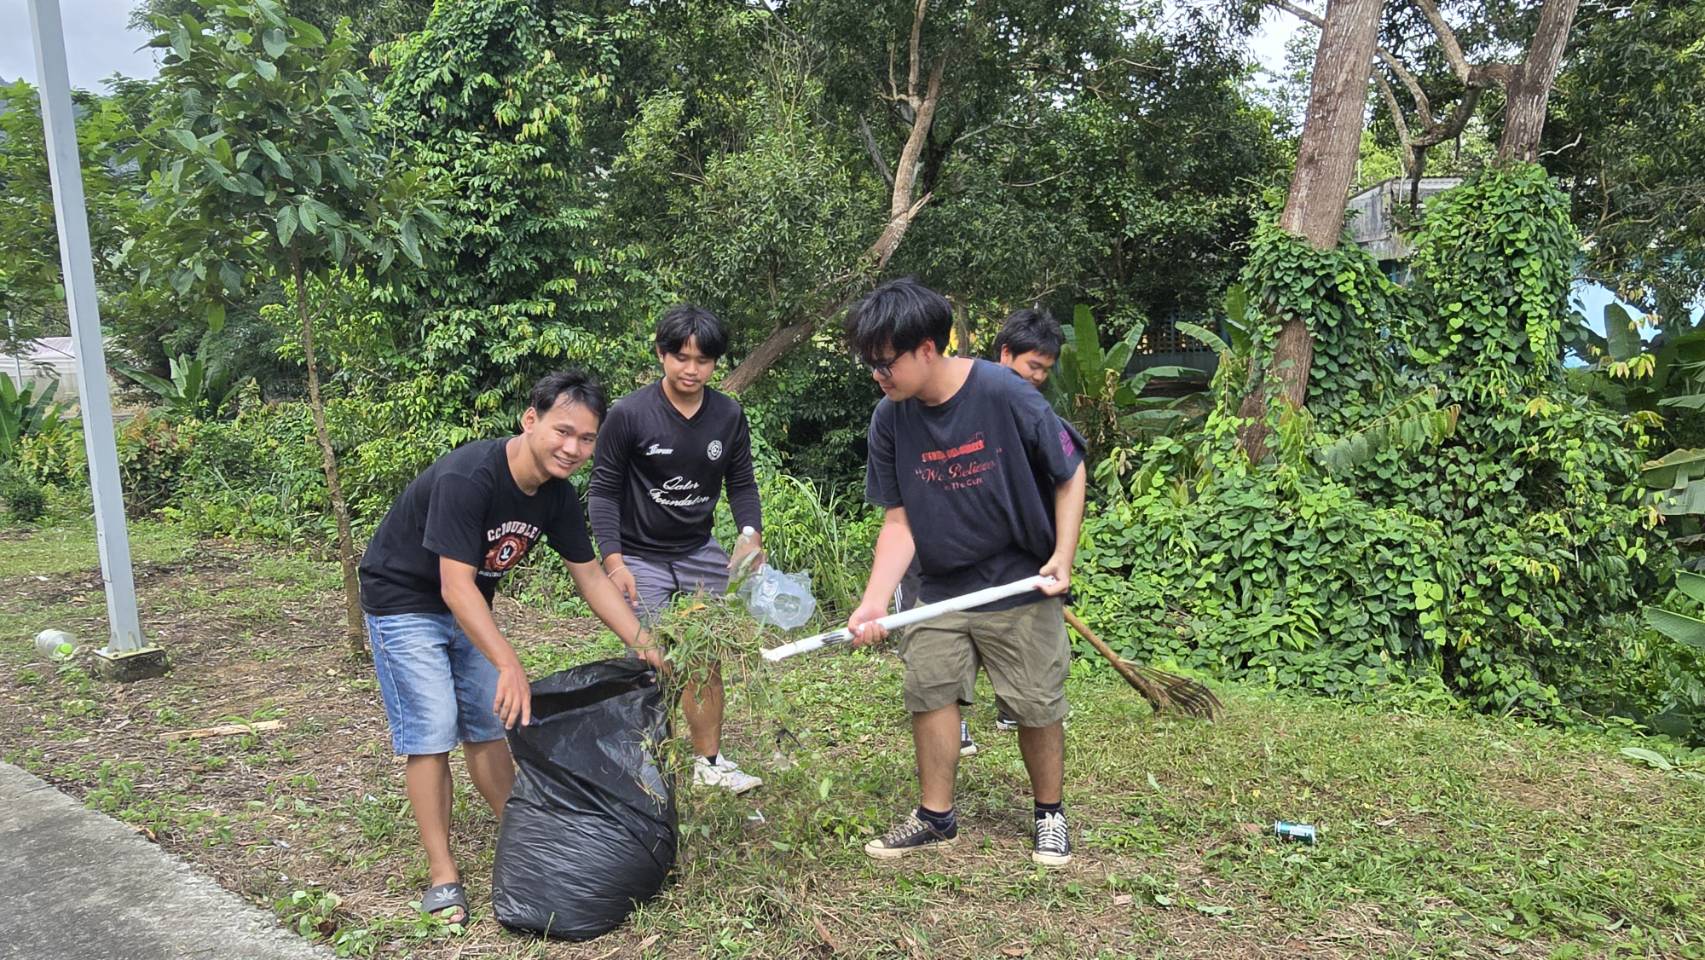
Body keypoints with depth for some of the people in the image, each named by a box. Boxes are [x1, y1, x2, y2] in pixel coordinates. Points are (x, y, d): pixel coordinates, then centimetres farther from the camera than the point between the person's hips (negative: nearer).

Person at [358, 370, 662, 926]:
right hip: (404, 602, -7)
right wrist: (509, 664, -45)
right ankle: (441, 873, 1)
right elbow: (456, 586, -37)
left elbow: (589, 577, -2)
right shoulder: (467, 478, -34)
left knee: (488, 722, 11)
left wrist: (645, 646, -9)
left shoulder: (556, 496, -10)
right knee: (431, 731, -9)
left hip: (468, 605, 7)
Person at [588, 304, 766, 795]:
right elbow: (603, 490, -8)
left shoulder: (729, 416, -2)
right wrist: (613, 560, -15)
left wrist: (751, 535, -9)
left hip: (699, 552, 4)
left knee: (706, 658, 8)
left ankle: (710, 762, 22)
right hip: (641, 557, -4)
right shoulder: (629, 414, -14)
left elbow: (742, 483, 8)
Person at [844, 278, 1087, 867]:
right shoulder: (890, 420, -8)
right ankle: (936, 817, 24)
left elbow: (1070, 474, -8)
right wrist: (875, 602, -18)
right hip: (940, 590, 4)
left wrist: (1063, 556, -16)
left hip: (1020, 586, -3)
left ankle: (1050, 814, 29)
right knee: (929, 694, 5)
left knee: (1037, 707, 6)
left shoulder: (1004, 394, -21)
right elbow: (898, 522, -6)